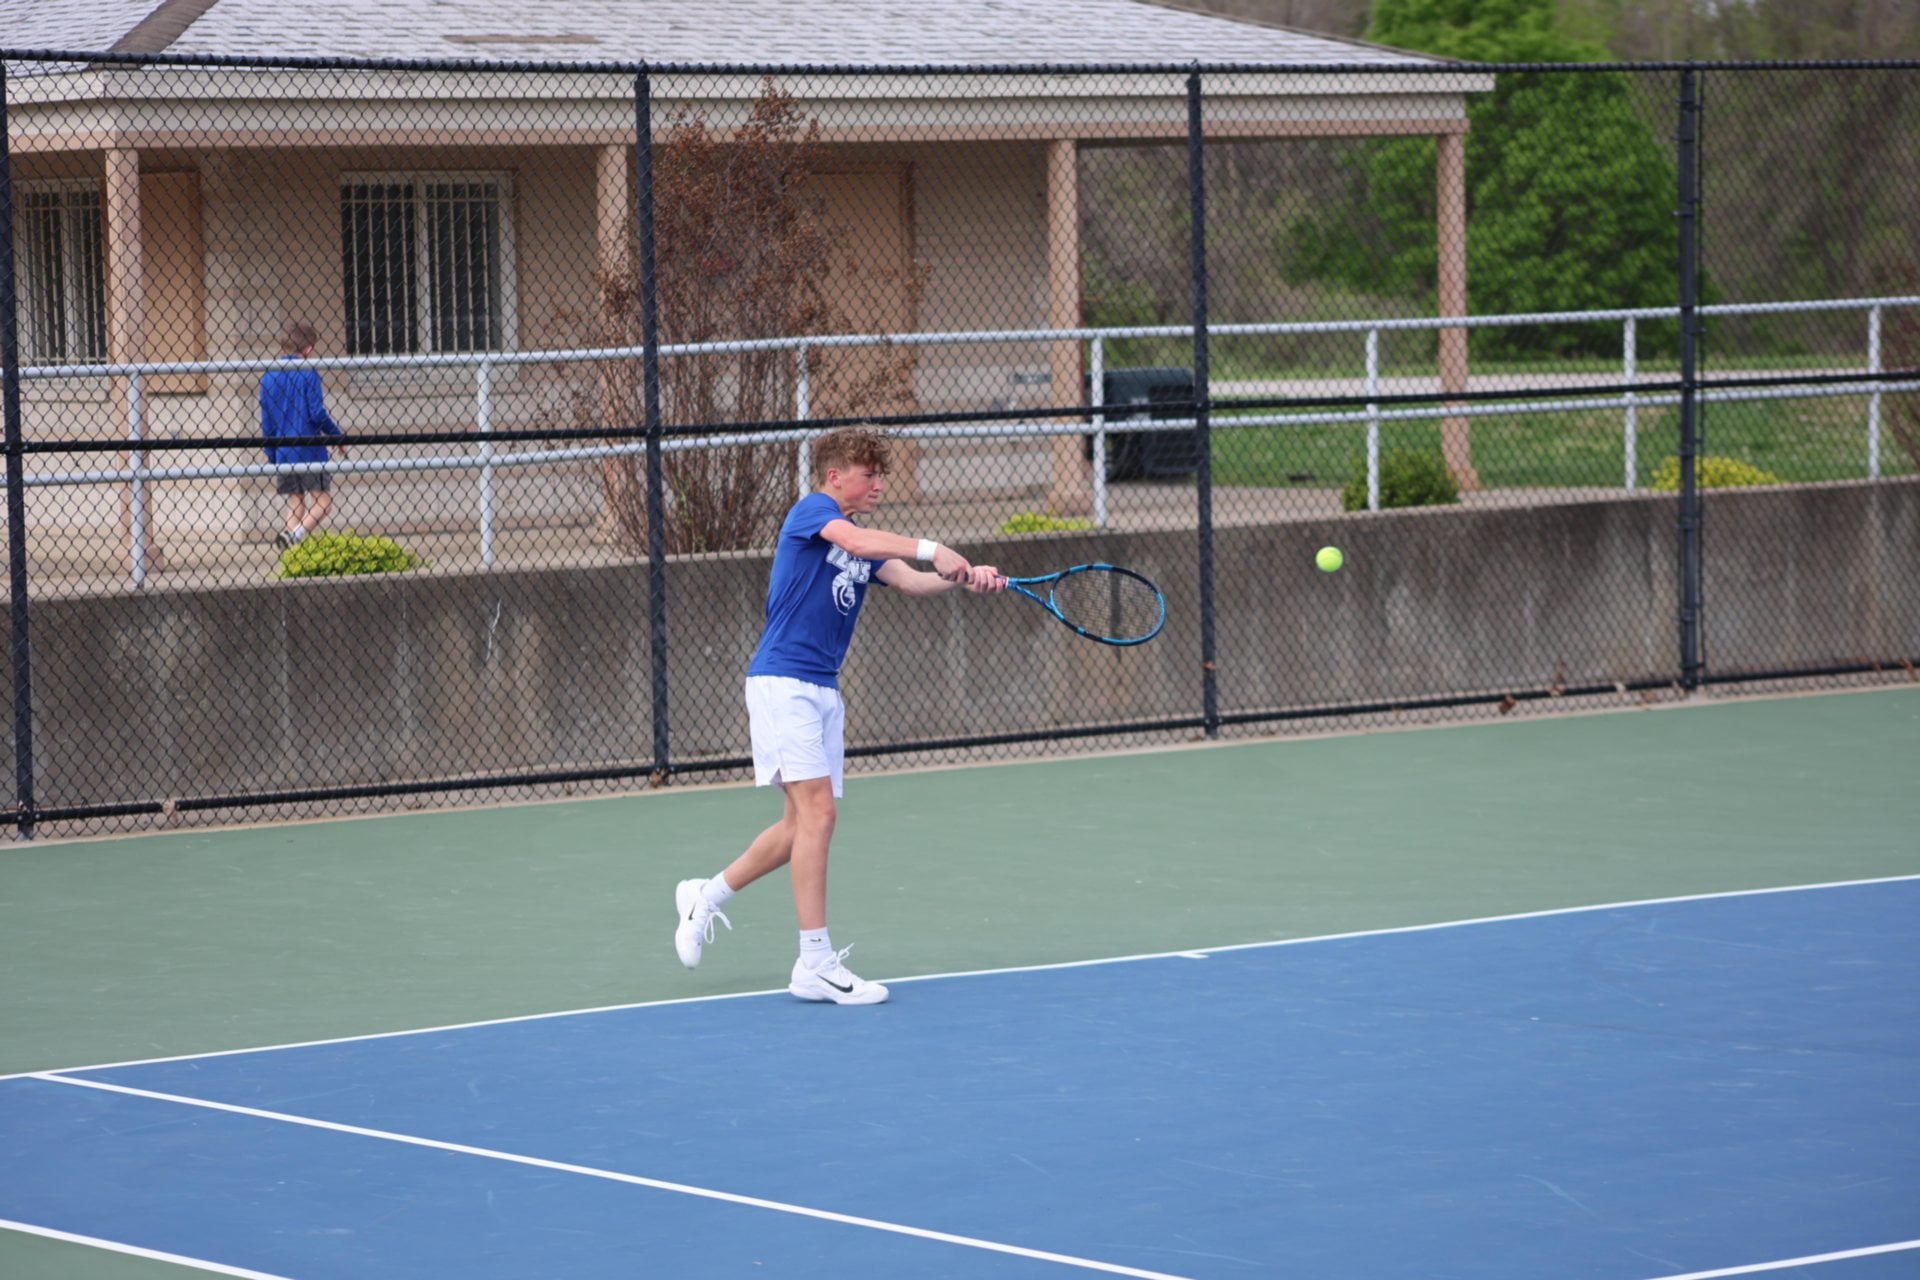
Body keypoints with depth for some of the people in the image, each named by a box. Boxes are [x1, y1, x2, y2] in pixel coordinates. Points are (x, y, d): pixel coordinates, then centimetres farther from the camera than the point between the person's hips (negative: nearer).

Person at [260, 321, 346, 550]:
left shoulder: (268, 378, 9)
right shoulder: (308, 374, -8)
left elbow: (266, 425, 10)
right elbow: (317, 414, -13)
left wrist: (272, 461, 16)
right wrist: (338, 436, 3)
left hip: (283, 454, 5)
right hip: (310, 451, -5)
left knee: (295, 505, 11)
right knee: (322, 502, -1)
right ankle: (293, 535, -24)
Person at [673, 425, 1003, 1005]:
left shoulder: (866, 543, 16)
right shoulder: (810, 511, -7)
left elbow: (911, 582, 1)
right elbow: (858, 542, -28)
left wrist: (965, 577, -18)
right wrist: (933, 549, -34)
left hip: (823, 690, 9)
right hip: (783, 681, -9)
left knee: (803, 825, 13)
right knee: (817, 810, -14)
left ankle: (706, 896, 31)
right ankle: (815, 963, -13)